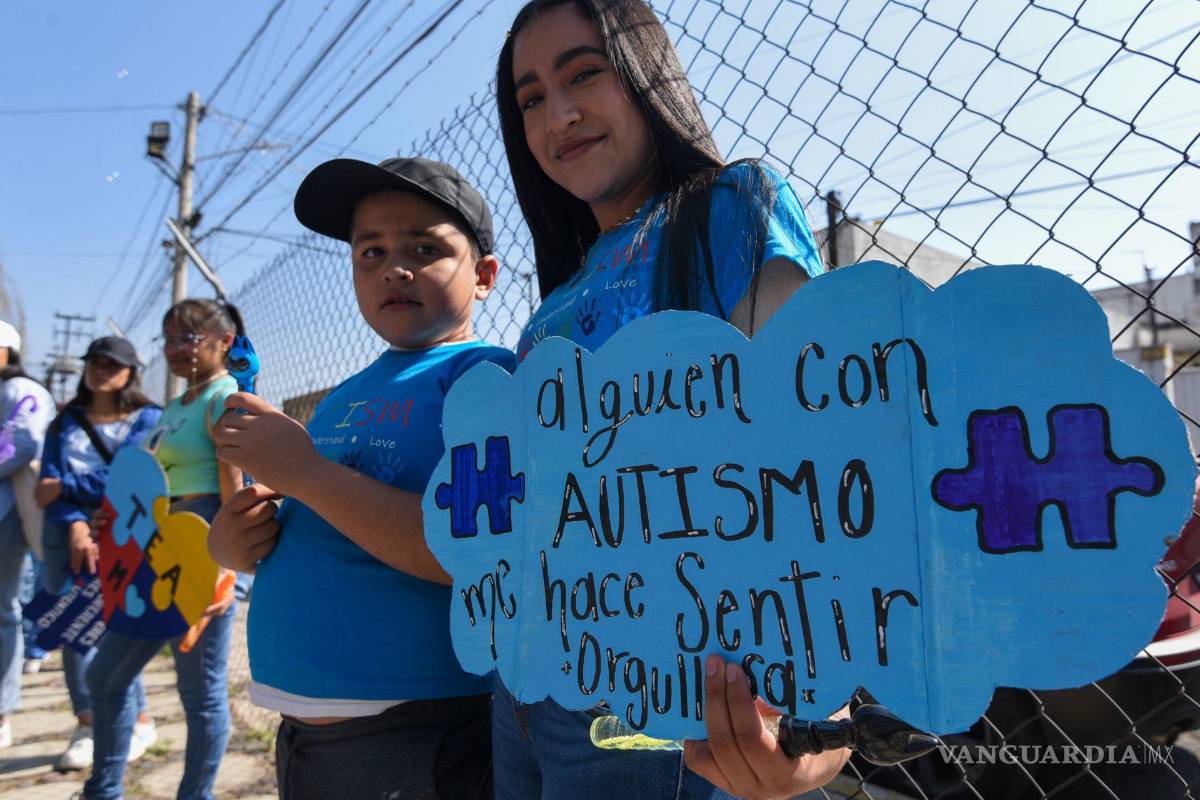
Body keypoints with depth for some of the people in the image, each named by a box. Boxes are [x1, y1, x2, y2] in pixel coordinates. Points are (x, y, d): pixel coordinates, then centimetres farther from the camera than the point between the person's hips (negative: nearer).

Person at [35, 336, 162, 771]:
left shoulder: (148, 417, 3)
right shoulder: (65, 421, 14)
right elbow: (51, 483, 1)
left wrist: (67, 485, -8)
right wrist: (76, 526, -16)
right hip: (67, 533, 4)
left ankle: (139, 721, 8)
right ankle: (87, 725, 15)